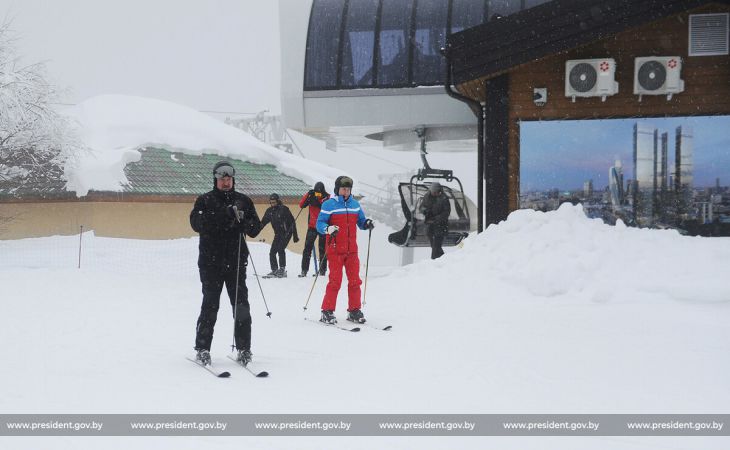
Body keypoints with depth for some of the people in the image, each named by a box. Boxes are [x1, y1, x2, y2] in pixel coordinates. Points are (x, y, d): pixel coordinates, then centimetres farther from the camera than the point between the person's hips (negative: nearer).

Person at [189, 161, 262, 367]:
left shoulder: (243, 201, 12)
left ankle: (244, 349, 8)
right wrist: (225, 214, -23)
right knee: (210, 305, -3)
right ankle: (202, 349, 6)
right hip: (211, 262, -2)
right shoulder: (205, 201, 4)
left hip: (236, 262, 2)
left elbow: (255, 229, 7)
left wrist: (242, 221, -15)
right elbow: (197, 223, -14)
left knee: (241, 307, 0)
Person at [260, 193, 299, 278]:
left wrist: (295, 235, -13)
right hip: (278, 234, 7)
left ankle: (282, 270, -15)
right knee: (272, 252, 0)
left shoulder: (284, 209, -11)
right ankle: (274, 271, 9)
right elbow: (263, 222, 12)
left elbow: (292, 222, -10)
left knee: (280, 249, -20)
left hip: (286, 232, -6)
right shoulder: (269, 211, 5)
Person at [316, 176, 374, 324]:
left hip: (352, 250, 5)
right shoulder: (328, 205, -3)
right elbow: (320, 224, -6)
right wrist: (328, 229, -26)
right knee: (335, 280, -7)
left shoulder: (355, 205, 13)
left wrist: (367, 224, -5)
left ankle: (354, 310, 15)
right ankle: (327, 311, 1)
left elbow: (361, 222, 18)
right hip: (335, 250, -5)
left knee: (355, 280, 5)